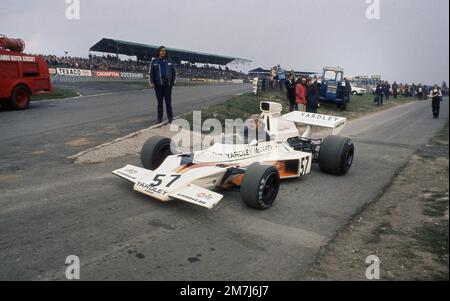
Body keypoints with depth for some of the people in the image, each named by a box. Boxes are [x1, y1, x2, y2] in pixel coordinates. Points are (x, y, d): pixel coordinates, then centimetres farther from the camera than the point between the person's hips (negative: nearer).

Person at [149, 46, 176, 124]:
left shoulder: (169, 61, 7)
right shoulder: (154, 61, 5)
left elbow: (174, 71, 9)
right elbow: (151, 72, 5)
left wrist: (173, 81, 1)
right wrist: (151, 82, -4)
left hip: (167, 85, 0)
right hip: (158, 85, 0)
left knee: (168, 102, 2)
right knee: (160, 102, 6)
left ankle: (170, 118, 9)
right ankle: (159, 118, 12)